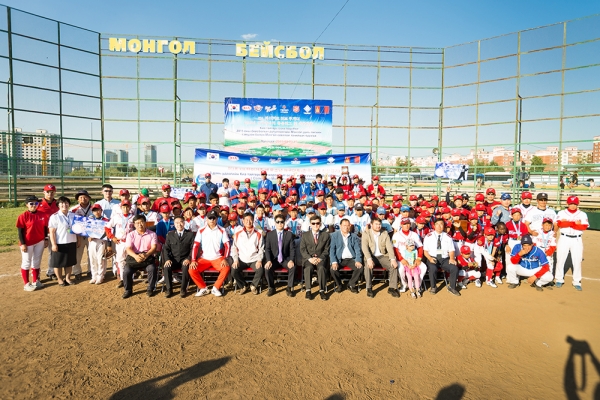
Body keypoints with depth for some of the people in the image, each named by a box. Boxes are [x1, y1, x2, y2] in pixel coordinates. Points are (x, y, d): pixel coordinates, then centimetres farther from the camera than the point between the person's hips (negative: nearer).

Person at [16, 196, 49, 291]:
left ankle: (35, 281, 26)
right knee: (26, 263, 5)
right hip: (27, 243, -4)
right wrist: (23, 244, -13)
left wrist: (46, 240, 7)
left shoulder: (43, 215, 2)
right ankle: (26, 284, 13)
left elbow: (45, 228, 9)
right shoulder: (23, 216, -11)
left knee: (37, 262, 14)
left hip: (40, 242, 4)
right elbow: (20, 231, -10)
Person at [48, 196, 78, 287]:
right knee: (58, 263, 6)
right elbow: (51, 232, -11)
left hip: (71, 243, 4)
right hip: (59, 244, -4)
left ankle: (67, 278, 26)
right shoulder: (54, 217, -9)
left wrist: (78, 241, 8)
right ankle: (60, 279, 21)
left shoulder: (73, 215, 6)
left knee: (69, 262, 13)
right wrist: (54, 244, -14)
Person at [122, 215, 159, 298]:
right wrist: (136, 256, -25)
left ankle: (150, 289, -6)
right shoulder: (131, 235, 8)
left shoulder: (152, 234, 6)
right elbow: (128, 249, -4)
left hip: (148, 256, -1)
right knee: (126, 271, -23)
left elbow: (154, 247, -5)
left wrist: (146, 255, -26)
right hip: (134, 257, 1)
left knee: (152, 269, -29)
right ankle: (128, 290, 3)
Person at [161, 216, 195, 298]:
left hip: (184, 259, -2)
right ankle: (169, 289, -14)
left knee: (186, 267, -35)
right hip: (173, 259, 2)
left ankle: (183, 289, -18)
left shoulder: (190, 234, 6)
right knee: (166, 267, -29)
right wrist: (167, 259, -11)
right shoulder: (170, 234, 13)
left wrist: (188, 259, -17)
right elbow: (166, 248, 7)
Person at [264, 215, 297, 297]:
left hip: (286, 259, 0)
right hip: (274, 259, 0)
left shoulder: (289, 234, 2)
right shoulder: (269, 234, 3)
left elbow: (292, 249, -1)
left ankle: (289, 288, -10)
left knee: (293, 267, -29)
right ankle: (271, 288, -4)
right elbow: (267, 249, -2)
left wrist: (291, 260, -19)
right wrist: (269, 261, -19)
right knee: (267, 268, -28)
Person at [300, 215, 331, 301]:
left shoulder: (326, 235, 9)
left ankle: (322, 290, -22)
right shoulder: (305, 235, 9)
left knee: (321, 268, -32)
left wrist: (320, 258, -13)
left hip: (321, 258, 0)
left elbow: (326, 249, 4)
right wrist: (310, 258, -15)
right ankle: (308, 290, -24)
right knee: (308, 268, -32)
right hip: (308, 258, 0)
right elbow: (302, 249, 2)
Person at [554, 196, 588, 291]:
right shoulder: (562, 213, 2)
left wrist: (567, 223, -16)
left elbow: (584, 227, -11)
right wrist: (575, 223, -19)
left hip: (577, 240, 1)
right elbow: (560, 224, -15)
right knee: (560, 259, 4)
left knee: (577, 261, 4)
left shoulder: (582, 214, 4)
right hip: (564, 238, 0)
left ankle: (577, 282, 16)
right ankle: (559, 279, 17)